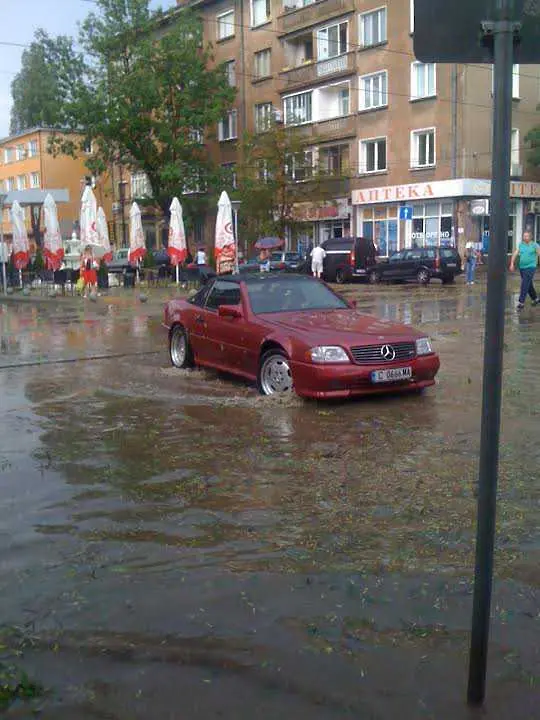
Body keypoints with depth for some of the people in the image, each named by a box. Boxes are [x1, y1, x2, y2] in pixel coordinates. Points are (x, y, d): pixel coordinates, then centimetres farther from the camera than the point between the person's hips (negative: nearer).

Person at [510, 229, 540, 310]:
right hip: (522, 267, 5)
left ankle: (521, 303, -12)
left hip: (530, 268, -5)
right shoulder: (521, 244, 6)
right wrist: (512, 264, -10)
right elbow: (515, 254, 1)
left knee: (524, 285, -13)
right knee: (529, 285, 16)